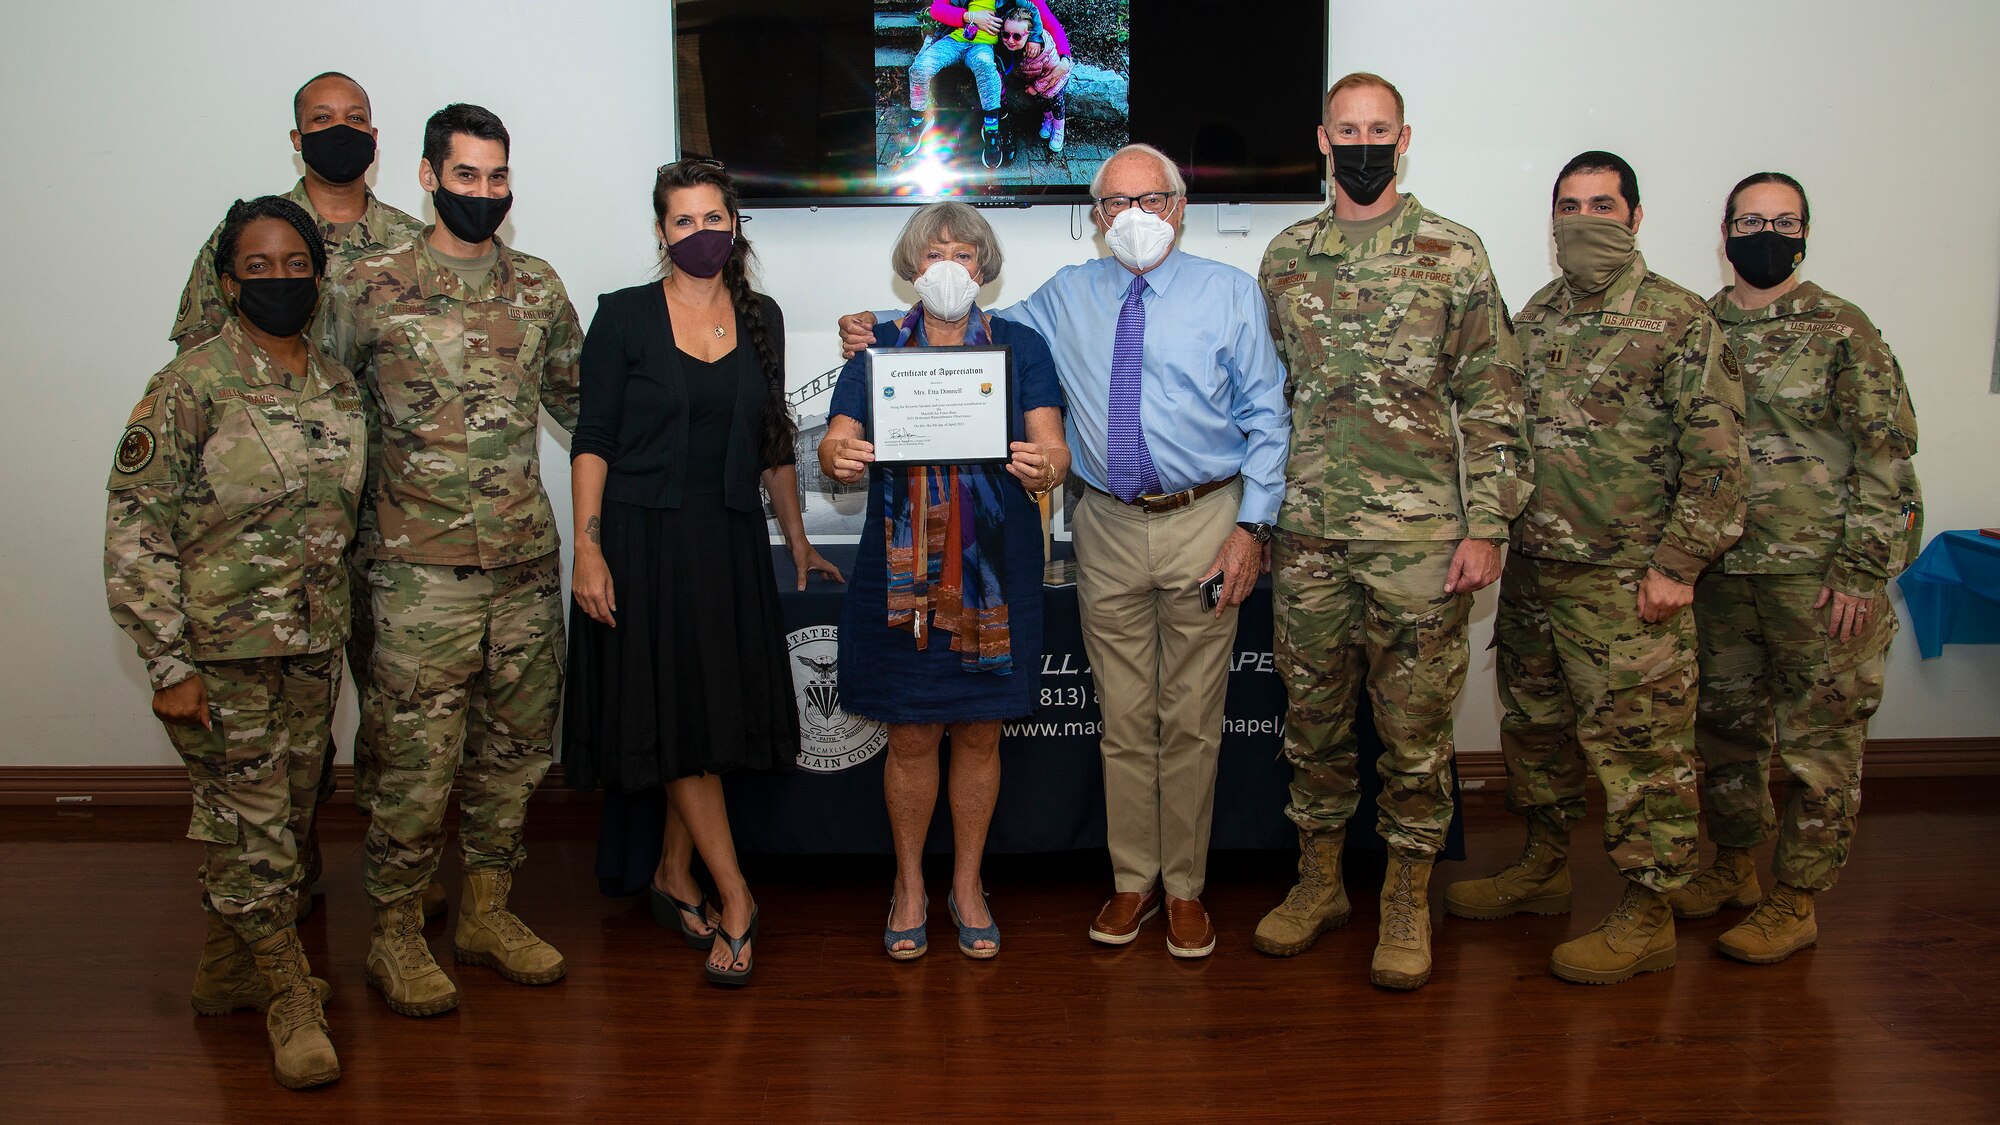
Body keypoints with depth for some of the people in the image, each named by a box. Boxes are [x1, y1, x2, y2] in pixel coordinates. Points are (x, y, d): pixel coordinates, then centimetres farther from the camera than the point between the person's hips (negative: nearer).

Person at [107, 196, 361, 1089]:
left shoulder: (340, 388, 7)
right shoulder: (189, 388, -11)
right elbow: (135, 531, -12)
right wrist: (169, 666, -15)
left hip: (314, 647, 6)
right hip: (223, 650, -6)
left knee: (288, 817, 15)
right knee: (249, 829, 1)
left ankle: (227, 967, 36)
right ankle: (288, 997, 19)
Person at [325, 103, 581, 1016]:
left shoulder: (538, 288, 9)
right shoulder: (371, 286, -2)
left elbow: (579, 400, 19)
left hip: (527, 563, 5)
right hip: (422, 568, -4)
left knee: (516, 743, 12)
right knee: (418, 757, 0)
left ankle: (486, 909, 28)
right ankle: (395, 932, 17)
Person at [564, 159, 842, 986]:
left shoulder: (761, 317, 9)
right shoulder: (625, 315, -2)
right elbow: (592, 441, -5)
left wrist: (798, 541, 16)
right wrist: (588, 551, -13)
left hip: (730, 539, 4)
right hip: (646, 537, -4)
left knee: (718, 714, 6)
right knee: (676, 714, -4)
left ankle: (673, 878, 23)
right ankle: (733, 898, 5)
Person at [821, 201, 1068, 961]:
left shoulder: (1022, 347, 6)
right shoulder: (877, 349, 7)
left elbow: (1053, 447, -5)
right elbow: (837, 445, -3)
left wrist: (1046, 464, -29)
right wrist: (839, 457, -26)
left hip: (995, 566, 0)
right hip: (902, 568, 0)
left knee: (980, 732, 9)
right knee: (910, 736, 5)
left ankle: (967, 883, 28)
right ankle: (910, 885, 26)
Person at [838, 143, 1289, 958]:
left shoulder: (1230, 293, 3)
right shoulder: (1066, 296, 10)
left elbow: (1265, 418, 1)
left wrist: (1252, 525, -7)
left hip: (1204, 523, -2)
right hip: (1108, 528, 2)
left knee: (1191, 720, 5)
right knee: (1123, 717, 9)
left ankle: (1185, 888, 20)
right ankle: (1132, 881, 24)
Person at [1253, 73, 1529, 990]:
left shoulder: (1452, 254, 0)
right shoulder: (1284, 258, 10)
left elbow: (1492, 398, -2)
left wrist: (1485, 526, -8)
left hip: (1419, 535, -3)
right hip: (1307, 535, 3)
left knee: (1415, 723, 5)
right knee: (1312, 716, 11)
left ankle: (1407, 899, 20)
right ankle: (1319, 880, 27)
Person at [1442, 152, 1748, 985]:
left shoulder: (1678, 320, -8)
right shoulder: (1536, 317, 12)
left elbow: (1716, 455, -11)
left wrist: (1677, 563, -15)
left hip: (1626, 582, -7)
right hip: (1531, 572, 7)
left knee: (1639, 744, 0)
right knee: (1534, 728, 17)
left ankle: (1646, 919, 12)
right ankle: (1543, 869, 35)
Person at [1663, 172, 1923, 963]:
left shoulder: (1840, 331, -4)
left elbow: (1886, 453, -7)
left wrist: (1859, 570, -13)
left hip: (1817, 575, -4)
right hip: (1718, 571, 5)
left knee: (1818, 742, 3)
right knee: (1724, 725, 15)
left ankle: (1796, 900, 15)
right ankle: (1731, 867, 31)